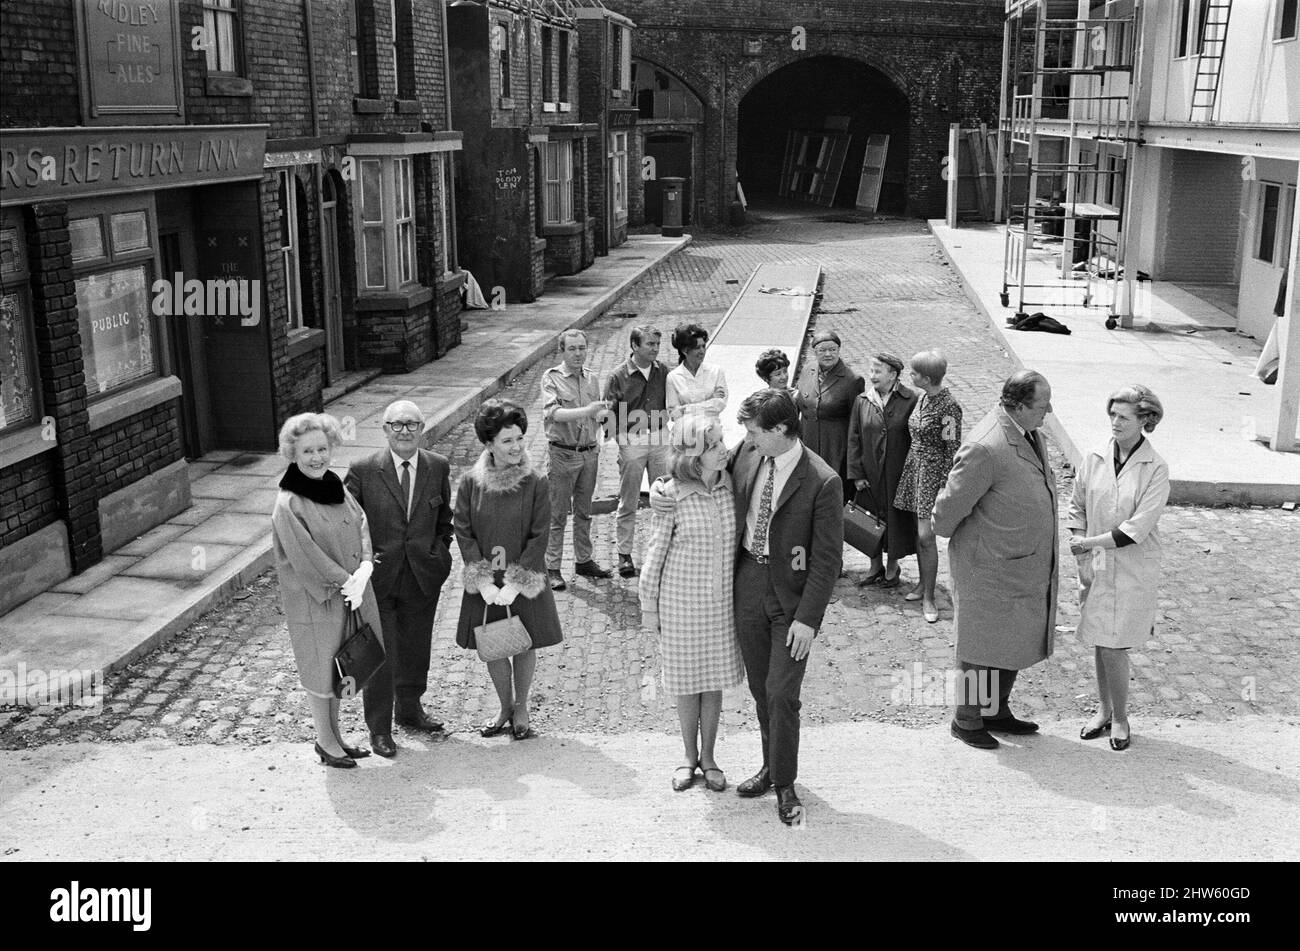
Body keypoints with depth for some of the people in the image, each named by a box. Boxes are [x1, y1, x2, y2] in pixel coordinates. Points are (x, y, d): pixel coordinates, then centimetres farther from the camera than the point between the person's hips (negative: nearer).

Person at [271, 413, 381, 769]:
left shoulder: (336, 487, 3)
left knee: (336, 666, 17)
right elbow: (305, 556, -21)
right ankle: (325, 742, 23)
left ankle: (335, 736, 32)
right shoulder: (288, 505, -19)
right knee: (319, 668, 7)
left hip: (345, 594, 7)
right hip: (311, 599, -7)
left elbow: (362, 525, -1)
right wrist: (345, 582, -18)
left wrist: (363, 569, -17)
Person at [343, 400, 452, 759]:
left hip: (423, 578, 3)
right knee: (380, 655, 4)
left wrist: (439, 556, 1)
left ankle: (410, 709, 41)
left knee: (416, 649, 18)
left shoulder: (439, 467, -1)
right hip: (378, 578, -3)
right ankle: (379, 727, 21)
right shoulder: (363, 471, -11)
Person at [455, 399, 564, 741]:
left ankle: (521, 709, 32)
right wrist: (484, 582, -14)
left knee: (524, 646, 11)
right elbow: (464, 534, -6)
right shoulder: (469, 483, -7)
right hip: (484, 586, 1)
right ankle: (505, 709, 33)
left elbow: (539, 537, -11)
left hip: (525, 583, -1)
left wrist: (515, 584, -16)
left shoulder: (536, 484, -11)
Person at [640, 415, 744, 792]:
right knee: (687, 681, 11)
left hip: (723, 602, 3)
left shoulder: (730, 486, -5)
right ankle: (689, 756, 30)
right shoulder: (670, 497, -16)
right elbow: (656, 553, -6)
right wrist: (649, 606, -2)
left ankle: (708, 757, 30)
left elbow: (738, 541, 7)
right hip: (680, 602, -3)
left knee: (715, 680, 13)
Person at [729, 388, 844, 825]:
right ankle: (772, 766, 32)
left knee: (782, 692, -5)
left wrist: (808, 619, -17)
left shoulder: (822, 483, -18)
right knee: (759, 687, 14)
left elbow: (827, 560, -15)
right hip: (748, 581, 5)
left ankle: (785, 785, 12)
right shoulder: (746, 453, -3)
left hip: (793, 593, -5)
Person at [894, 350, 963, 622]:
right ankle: (923, 583, 27)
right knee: (919, 531, 14)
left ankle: (928, 597, 1)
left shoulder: (948, 407, -19)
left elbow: (953, 450, -16)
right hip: (914, 465, 8)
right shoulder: (923, 398, 6)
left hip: (934, 471, -8)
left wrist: (945, 487, -16)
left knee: (926, 536, -8)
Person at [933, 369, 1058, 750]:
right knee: (983, 646, 5)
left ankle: (996, 712, 34)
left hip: (1028, 566, 9)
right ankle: (966, 719, 22)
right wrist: (945, 531, -2)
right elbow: (951, 505, -20)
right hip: (990, 567, -9)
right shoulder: (985, 448, -29)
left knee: (1013, 643, 19)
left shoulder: (1030, 432, 2)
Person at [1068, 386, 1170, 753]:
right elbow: (1076, 508, 7)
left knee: (1114, 648, -3)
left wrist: (1089, 543, -13)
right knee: (1099, 643, 11)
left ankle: (1120, 718, 18)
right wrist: (1082, 559, -2)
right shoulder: (1094, 459, -1)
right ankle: (1104, 710, 29)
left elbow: (1137, 528, -16)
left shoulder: (1155, 469, -12)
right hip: (1096, 567, 4)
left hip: (1132, 569, -3)